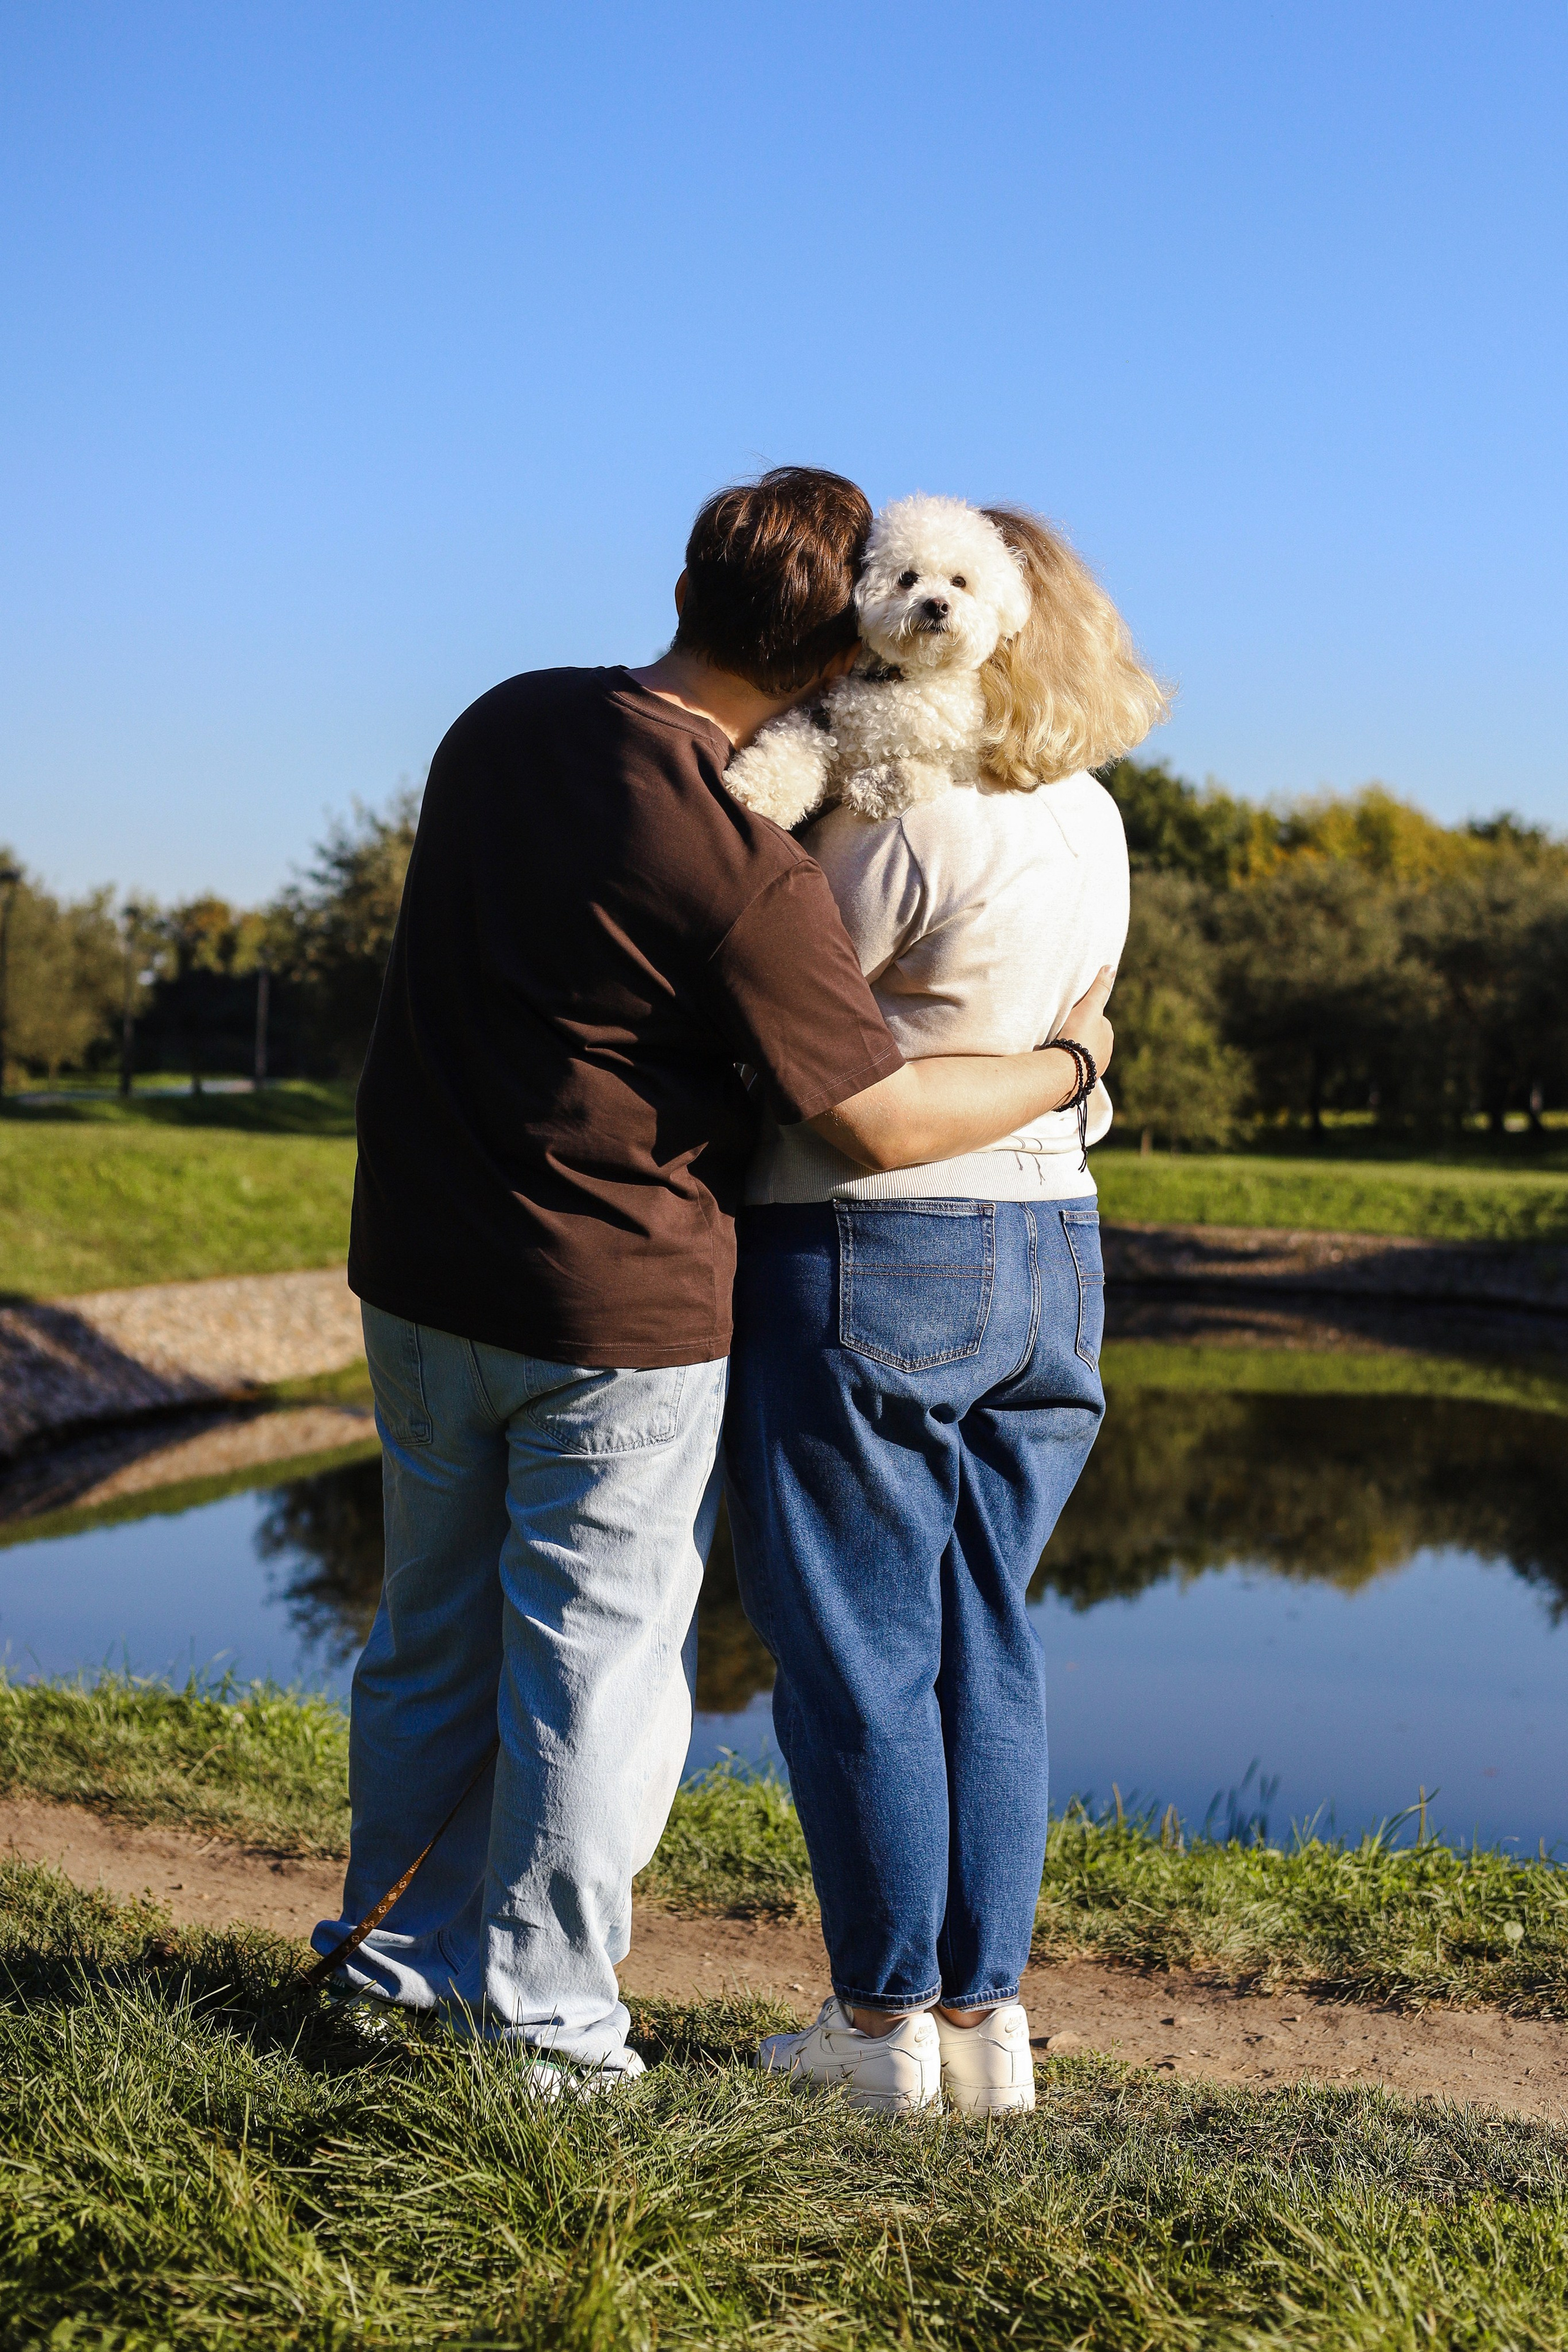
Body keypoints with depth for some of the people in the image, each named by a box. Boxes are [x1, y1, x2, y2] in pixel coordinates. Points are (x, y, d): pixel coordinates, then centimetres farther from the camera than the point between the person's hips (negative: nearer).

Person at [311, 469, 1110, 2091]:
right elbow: (888, 1121, -17)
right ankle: (542, 2014, 17)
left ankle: (397, 1948, 33)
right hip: (623, 1306, -6)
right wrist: (1066, 1064, -1)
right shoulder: (742, 862, -21)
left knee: (438, 1635, 19)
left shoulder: (503, 723, 1)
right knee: (597, 1655, 8)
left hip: (423, 1282, 7)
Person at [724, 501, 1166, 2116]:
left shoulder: (899, 822, -16)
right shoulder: (1091, 824, 8)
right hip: (1047, 1253, 8)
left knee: (857, 1655, 4)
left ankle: (886, 2024, 14)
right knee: (982, 1645, 14)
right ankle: (987, 2014, 19)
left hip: (863, 1260, -7)